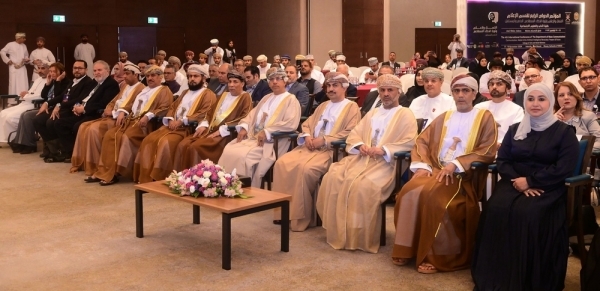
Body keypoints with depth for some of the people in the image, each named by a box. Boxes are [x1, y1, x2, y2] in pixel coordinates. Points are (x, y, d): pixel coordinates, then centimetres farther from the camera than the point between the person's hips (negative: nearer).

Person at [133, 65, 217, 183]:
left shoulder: (208, 94, 0)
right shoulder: (185, 93, 26)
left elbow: (204, 114, -13)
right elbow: (172, 107, 22)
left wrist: (181, 121, -18)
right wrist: (171, 120, -1)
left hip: (189, 128, -8)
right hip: (173, 125, 8)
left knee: (165, 142, -31)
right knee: (148, 140, -11)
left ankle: (160, 178, -22)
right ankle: (147, 177, -8)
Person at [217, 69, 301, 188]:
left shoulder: (291, 100, 0)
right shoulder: (266, 98, 24)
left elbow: (291, 123, -14)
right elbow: (252, 114, 23)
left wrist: (267, 132, -20)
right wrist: (244, 127, 0)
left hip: (270, 141, -7)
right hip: (252, 136, 7)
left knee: (242, 155, -28)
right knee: (228, 150, -16)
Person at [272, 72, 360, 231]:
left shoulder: (352, 107, 5)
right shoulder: (323, 106, 28)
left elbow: (350, 133, -9)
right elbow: (307, 124, 23)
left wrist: (324, 140, -15)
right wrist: (307, 136, -1)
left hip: (331, 150, -7)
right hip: (310, 146, 7)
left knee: (306, 168, -34)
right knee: (282, 163, -17)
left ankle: (301, 217, -22)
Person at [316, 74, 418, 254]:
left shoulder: (405, 115, 8)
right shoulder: (372, 113, 27)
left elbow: (409, 143, -6)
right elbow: (354, 134, 20)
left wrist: (384, 149, -18)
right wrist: (360, 145, -3)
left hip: (386, 162, -6)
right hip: (361, 158, 6)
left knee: (363, 185, -35)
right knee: (332, 178, -20)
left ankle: (361, 237, -21)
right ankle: (337, 231, -12)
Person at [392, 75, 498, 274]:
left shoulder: (485, 117, 6)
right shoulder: (443, 118, 21)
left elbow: (487, 152, -5)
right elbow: (422, 141, 14)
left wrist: (456, 164, -16)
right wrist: (422, 165, -6)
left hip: (464, 174, -5)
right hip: (436, 169, 5)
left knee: (433, 195, -33)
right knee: (409, 191, -24)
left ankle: (434, 255, -23)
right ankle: (407, 248, -15)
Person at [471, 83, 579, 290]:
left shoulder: (564, 132, 4)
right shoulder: (515, 130, 17)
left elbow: (564, 168, -7)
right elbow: (502, 161, 9)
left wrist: (530, 181, -13)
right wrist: (518, 182, -11)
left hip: (547, 189, -3)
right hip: (515, 184, 3)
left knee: (528, 214, -35)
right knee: (496, 209, -28)